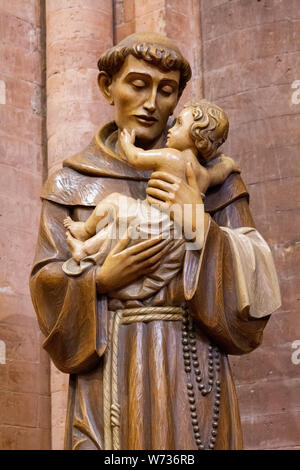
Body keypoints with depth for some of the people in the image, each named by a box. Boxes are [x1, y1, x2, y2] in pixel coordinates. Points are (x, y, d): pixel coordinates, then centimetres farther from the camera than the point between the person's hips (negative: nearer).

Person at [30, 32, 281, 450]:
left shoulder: (211, 177, 8)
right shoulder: (72, 182, 10)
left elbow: (253, 283, 2)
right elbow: (48, 286, 6)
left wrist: (202, 227, -12)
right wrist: (102, 280, -12)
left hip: (189, 368, 0)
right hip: (107, 372, 0)